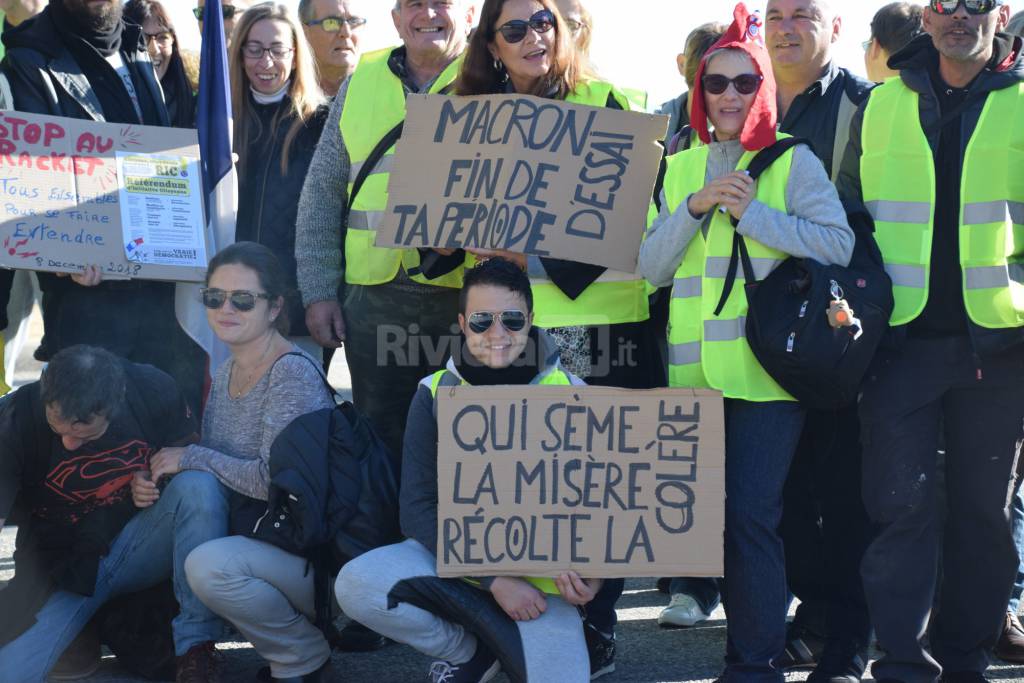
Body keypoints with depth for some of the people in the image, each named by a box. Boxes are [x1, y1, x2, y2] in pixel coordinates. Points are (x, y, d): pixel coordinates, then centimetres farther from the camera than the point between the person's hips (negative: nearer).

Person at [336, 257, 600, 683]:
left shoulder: (569, 395, -3)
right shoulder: (435, 394, -2)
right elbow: (417, 510, -6)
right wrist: (494, 579, -18)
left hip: (541, 566, -1)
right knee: (356, 584, -26)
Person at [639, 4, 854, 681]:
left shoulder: (794, 161, 2)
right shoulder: (679, 168, 15)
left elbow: (838, 246, -11)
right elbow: (652, 268, 7)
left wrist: (752, 212, -14)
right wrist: (695, 206, -7)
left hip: (769, 368, -5)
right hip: (697, 369, 5)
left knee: (753, 514, -10)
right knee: (713, 510, 10)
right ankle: (754, 627, 26)